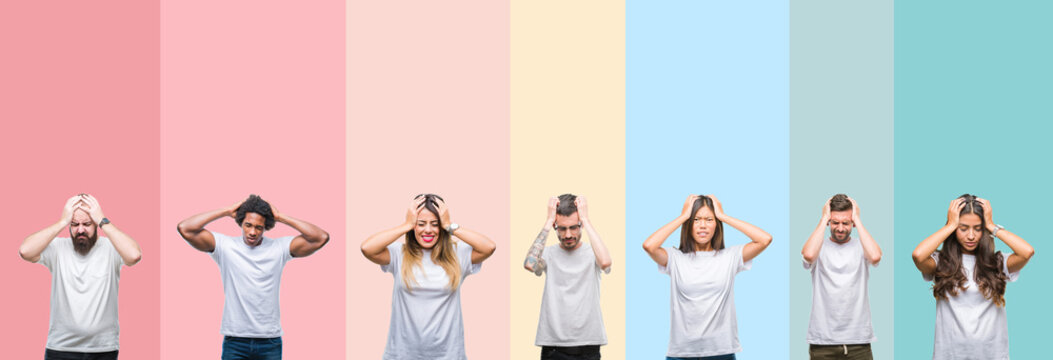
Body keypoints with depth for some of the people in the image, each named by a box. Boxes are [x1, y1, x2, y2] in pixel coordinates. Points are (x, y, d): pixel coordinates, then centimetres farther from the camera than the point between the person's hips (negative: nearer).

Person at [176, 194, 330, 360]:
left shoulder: (280, 247, 2)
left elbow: (321, 238, -7)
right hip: (235, 341, -1)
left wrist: (282, 218, -5)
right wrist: (226, 211, -5)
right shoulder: (225, 246, 1)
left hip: (270, 342, 1)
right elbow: (185, 229, -8)